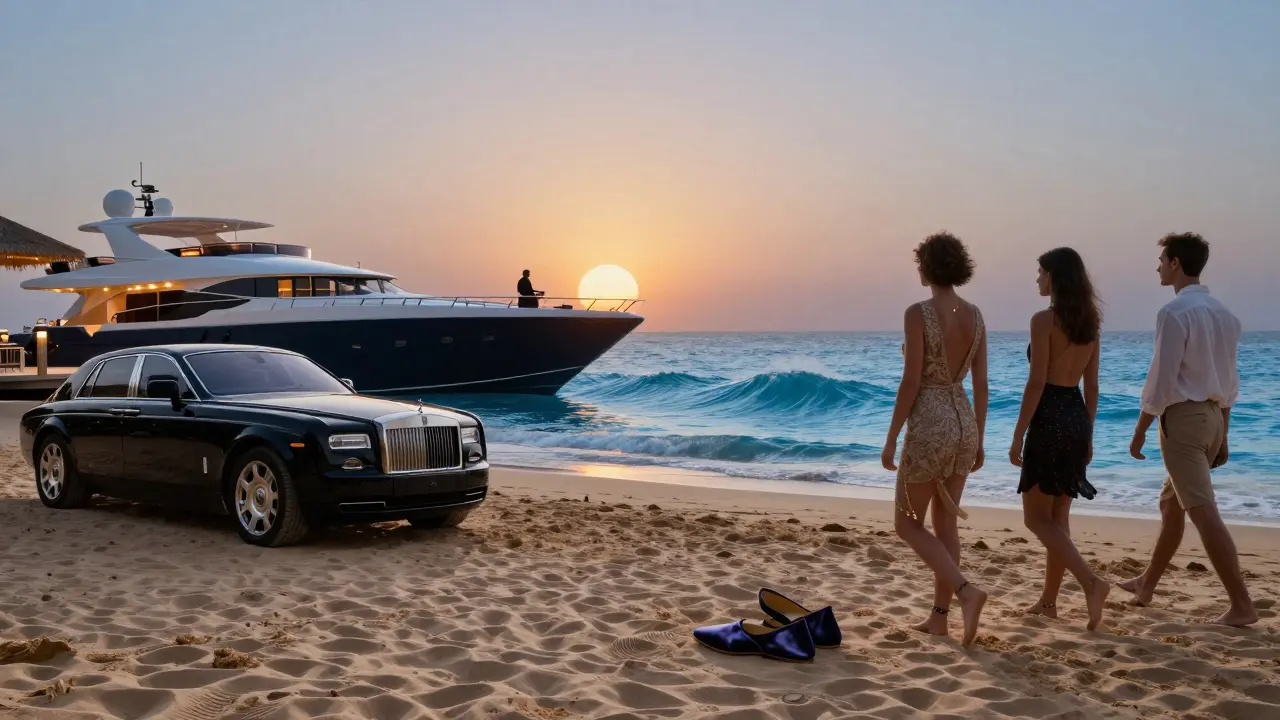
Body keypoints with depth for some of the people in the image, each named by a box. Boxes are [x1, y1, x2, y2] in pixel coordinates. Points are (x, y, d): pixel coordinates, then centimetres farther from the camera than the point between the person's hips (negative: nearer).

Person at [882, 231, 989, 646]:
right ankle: (939, 617, 20)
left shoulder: (918, 313, -15)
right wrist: (978, 440, 17)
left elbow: (911, 382, -17)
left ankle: (967, 591, -12)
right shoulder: (974, 316, 6)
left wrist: (891, 439, -9)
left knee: (908, 525, 7)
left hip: (929, 426, -7)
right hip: (963, 423, 7)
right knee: (945, 522, 15)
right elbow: (981, 383, 8)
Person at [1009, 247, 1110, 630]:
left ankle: (1091, 581, -16)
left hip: (1049, 419, -8)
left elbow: (1036, 383, -17)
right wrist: (1088, 435, 19)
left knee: (1036, 518, 1)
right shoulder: (1090, 323, 9)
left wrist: (1018, 436, -13)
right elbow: (1092, 386, 12)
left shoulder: (1044, 320, -13)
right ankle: (1048, 600, 20)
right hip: (1077, 418, 8)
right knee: (1058, 515, 14)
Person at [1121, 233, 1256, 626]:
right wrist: (1222, 434, 20)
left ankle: (1241, 605, -10)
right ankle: (1146, 584, 33)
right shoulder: (1222, 312, 11)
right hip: (1213, 416, 9)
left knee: (1203, 512, -8)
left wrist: (1140, 430, -9)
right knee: (1171, 504, 20)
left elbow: (1162, 377, -17)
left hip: (1182, 417, -9)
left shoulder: (1175, 312, -15)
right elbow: (1229, 381, 15)